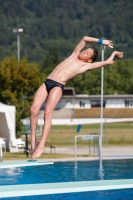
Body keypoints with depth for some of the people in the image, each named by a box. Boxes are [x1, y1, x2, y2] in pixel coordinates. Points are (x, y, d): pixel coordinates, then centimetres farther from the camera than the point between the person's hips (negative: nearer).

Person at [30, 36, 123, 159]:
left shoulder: (86, 65, 9)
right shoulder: (75, 55, 25)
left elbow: (107, 62, 9)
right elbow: (85, 39, 32)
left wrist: (114, 53, 29)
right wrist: (101, 42, 33)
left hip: (58, 86, -5)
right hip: (47, 82, 5)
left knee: (48, 113, -22)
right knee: (34, 109, -12)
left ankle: (41, 145, -26)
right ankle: (33, 140, -5)